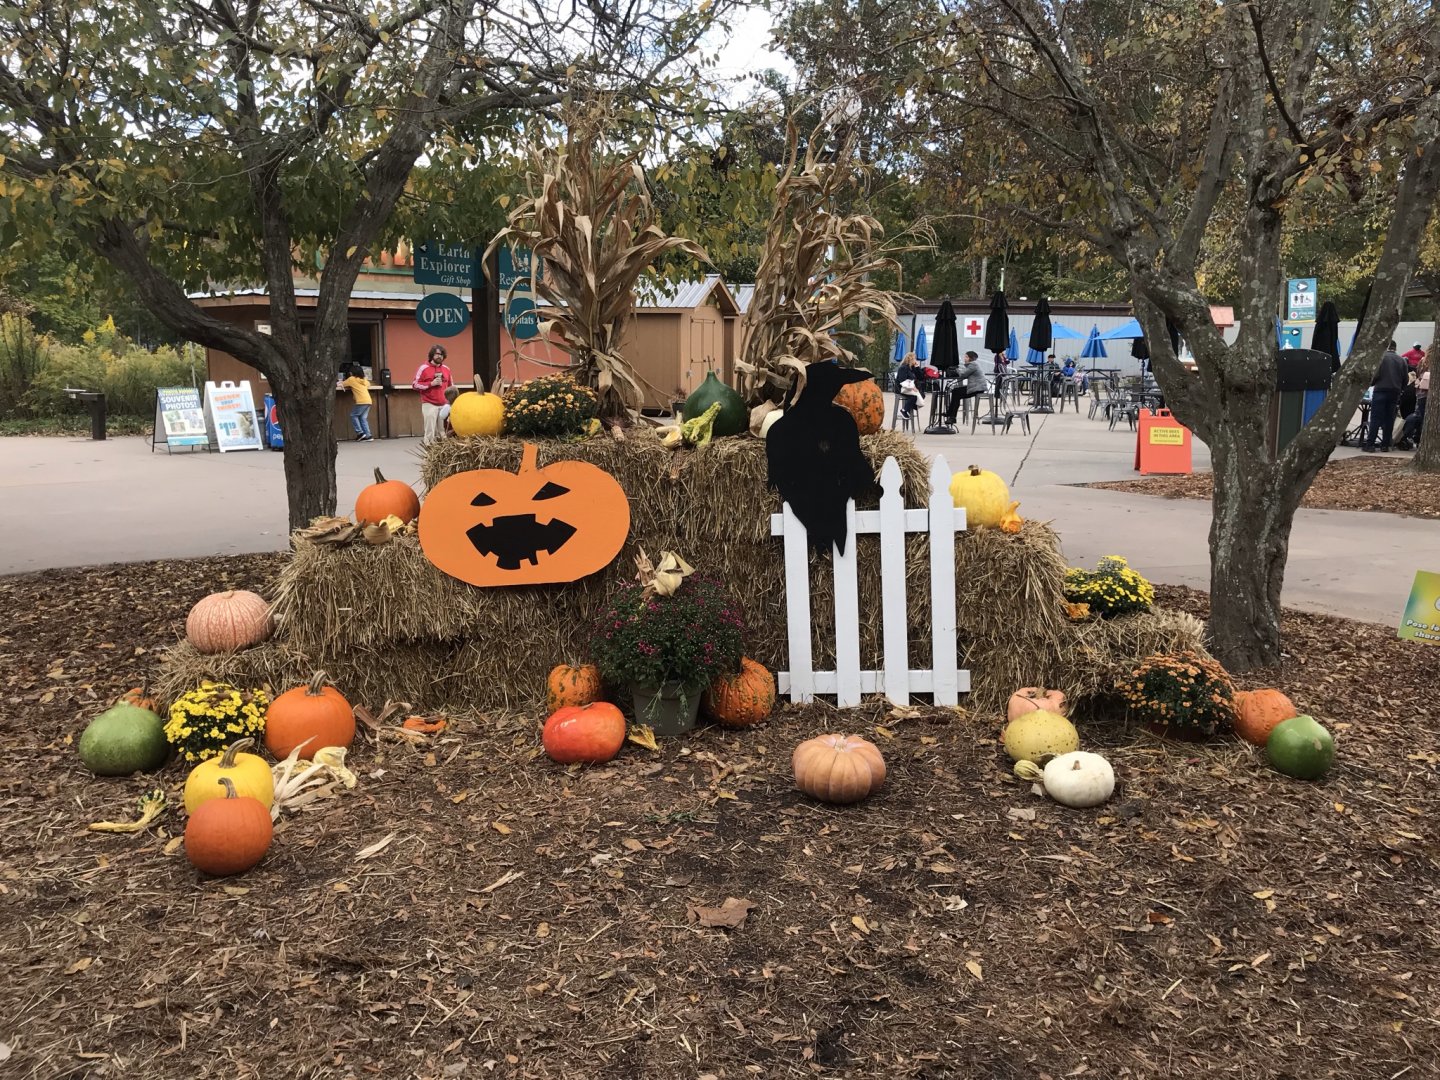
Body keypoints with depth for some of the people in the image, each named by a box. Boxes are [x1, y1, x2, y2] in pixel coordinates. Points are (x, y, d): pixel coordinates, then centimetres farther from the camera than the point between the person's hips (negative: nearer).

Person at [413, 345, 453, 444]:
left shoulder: (446, 369, 12)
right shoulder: (424, 368, -3)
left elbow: (451, 386, 21)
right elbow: (415, 385, -5)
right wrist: (431, 383, -14)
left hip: (444, 405, 4)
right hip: (429, 405, -4)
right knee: (430, 431, -10)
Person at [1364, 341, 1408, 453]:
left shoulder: (1380, 357, -5)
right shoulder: (1401, 360, 9)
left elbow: (1375, 374, -11)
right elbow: (1406, 378, 8)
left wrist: (1371, 383, 7)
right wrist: (1399, 388, 20)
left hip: (1381, 390, -4)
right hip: (1395, 392, 4)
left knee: (1376, 419, -5)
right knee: (1389, 419, 7)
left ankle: (1370, 444, -8)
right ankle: (1385, 445, 8)